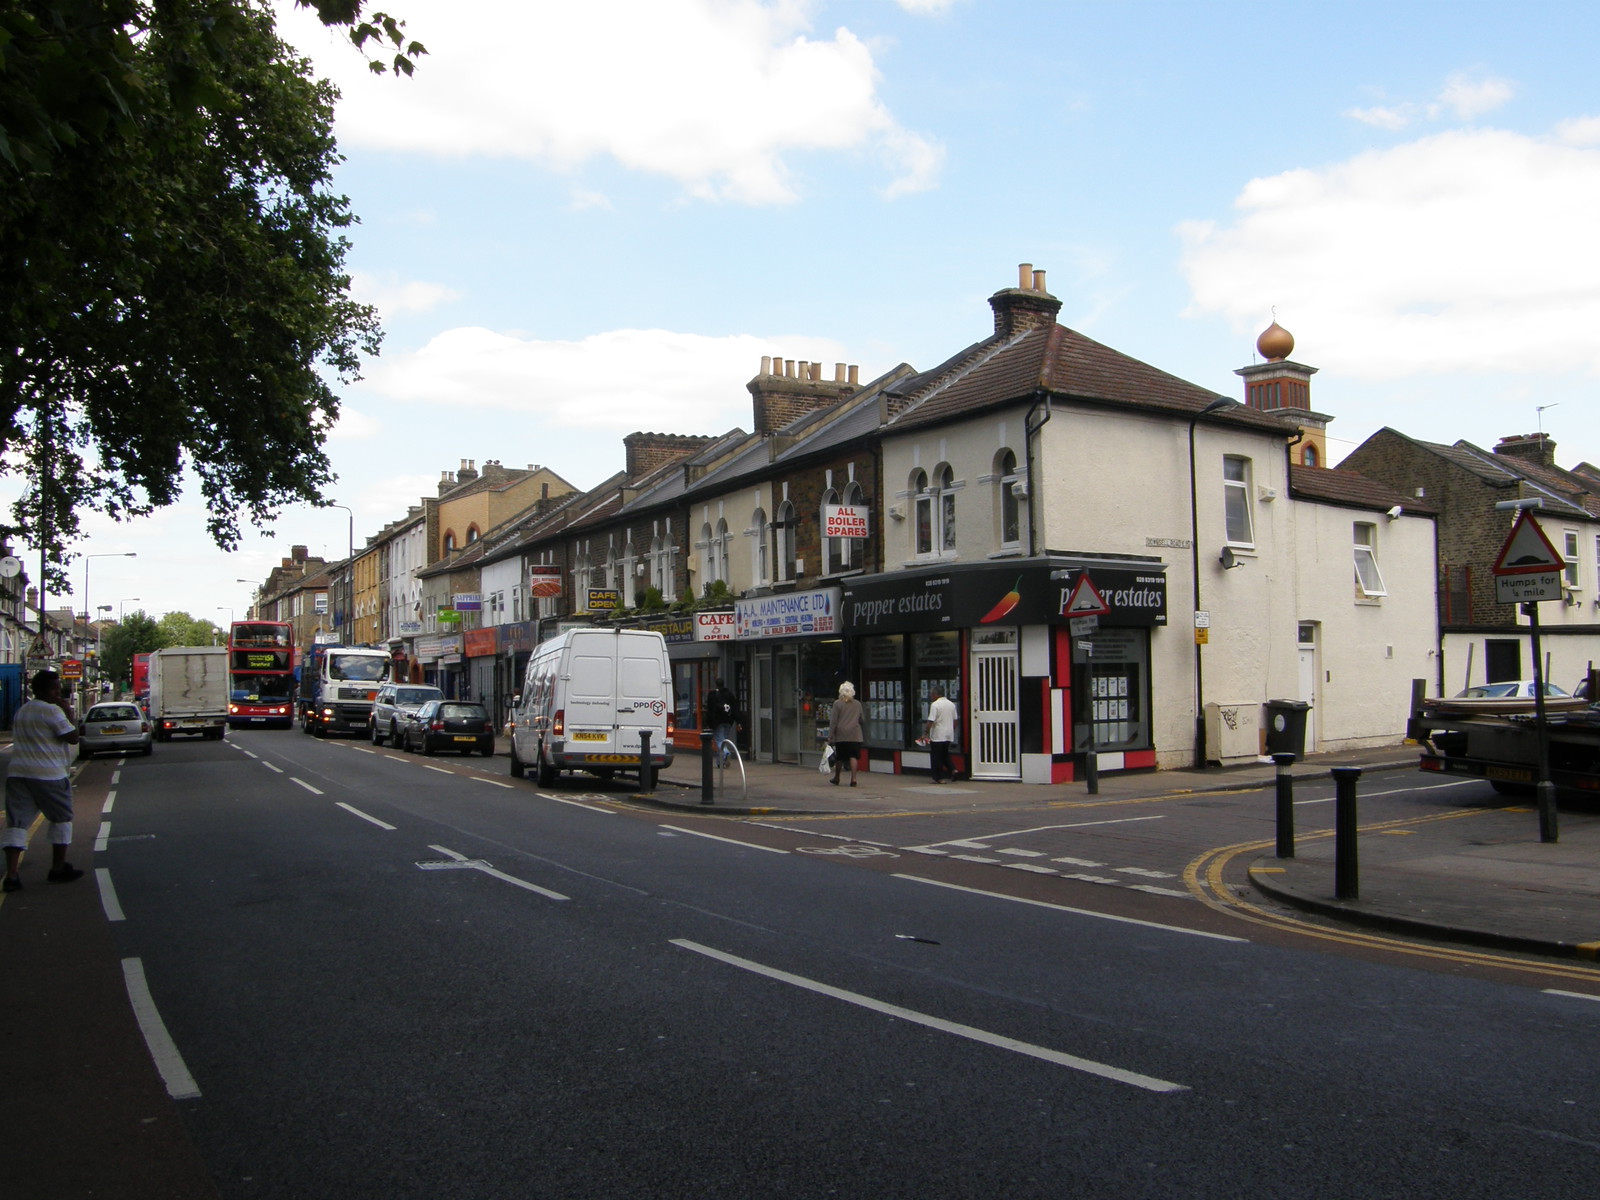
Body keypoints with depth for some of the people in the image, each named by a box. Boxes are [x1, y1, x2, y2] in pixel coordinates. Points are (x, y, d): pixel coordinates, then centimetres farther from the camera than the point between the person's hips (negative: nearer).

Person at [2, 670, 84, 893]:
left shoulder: (21, 712, 16)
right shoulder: (52, 711, -11)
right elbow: (72, 737, -12)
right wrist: (69, 714, -1)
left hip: (17, 773, 7)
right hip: (48, 774, -7)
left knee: (17, 822, 1)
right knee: (61, 819, 10)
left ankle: (11, 875, -7)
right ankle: (58, 869, 15)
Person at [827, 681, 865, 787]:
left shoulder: (837, 703, -4)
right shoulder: (858, 704, 5)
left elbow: (833, 721, -5)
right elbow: (861, 719, 14)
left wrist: (830, 736, -3)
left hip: (841, 734, -1)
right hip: (855, 734, 1)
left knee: (839, 758, 9)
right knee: (853, 756, -1)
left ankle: (836, 778, 22)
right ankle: (853, 779, -7)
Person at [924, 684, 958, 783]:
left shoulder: (935, 705, -14)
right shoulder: (951, 705, 8)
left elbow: (931, 721, -19)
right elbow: (955, 721, 13)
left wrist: (925, 733, -11)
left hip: (937, 736, -7)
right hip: (949, 736, 7)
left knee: (936, 757, 2)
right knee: (945, 754, 22)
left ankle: (939, 778, 3)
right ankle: (952, 770, 3)